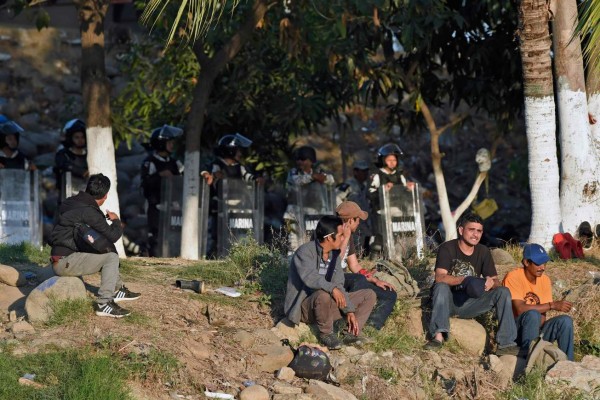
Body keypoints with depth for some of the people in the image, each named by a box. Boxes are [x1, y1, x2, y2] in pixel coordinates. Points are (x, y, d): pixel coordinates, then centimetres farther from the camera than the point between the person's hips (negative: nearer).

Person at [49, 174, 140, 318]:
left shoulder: (71, 203, 9)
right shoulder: (89, 212, -19)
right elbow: (112, 236, -13)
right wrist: (116, 221, 6)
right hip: (64, 262, -10)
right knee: (111, 257, -12)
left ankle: (117, 289, 30)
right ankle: (104, 304, -14)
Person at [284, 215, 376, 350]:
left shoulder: (334, 254, 7)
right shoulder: (305, 252, -18)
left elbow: (338, 285, 5)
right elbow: (309, 277, -36)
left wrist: (350, 311, -5)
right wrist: (332, 288, -48)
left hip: (328, 305, 8)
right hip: (304, 307, -8)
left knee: (369, 295, 1)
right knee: (323, 295, -41)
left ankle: (350, 333, -9)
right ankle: (326, 333, -17)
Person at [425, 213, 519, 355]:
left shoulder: (483, 252, 6)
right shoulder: (447, 248, -10)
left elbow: (496, 281, 2)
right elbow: (440, 278, -24)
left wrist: (491, 283, -24)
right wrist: (464, 280, -39)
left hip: (469, 303, 4)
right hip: (448, 301, -4)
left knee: (503, 292, -15)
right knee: (441, 287, -36)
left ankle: (505, 344, -23)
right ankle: (438, 336, -43)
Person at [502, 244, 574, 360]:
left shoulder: (545, 280, 4)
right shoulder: (513, 277, -14)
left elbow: (543, 315, -1)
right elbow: (520, 309, -25)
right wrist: (552, 305, -25)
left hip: (536, 329, 6)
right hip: (515, 331, -6)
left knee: (565, 321, -16)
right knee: (532, 314, -33)